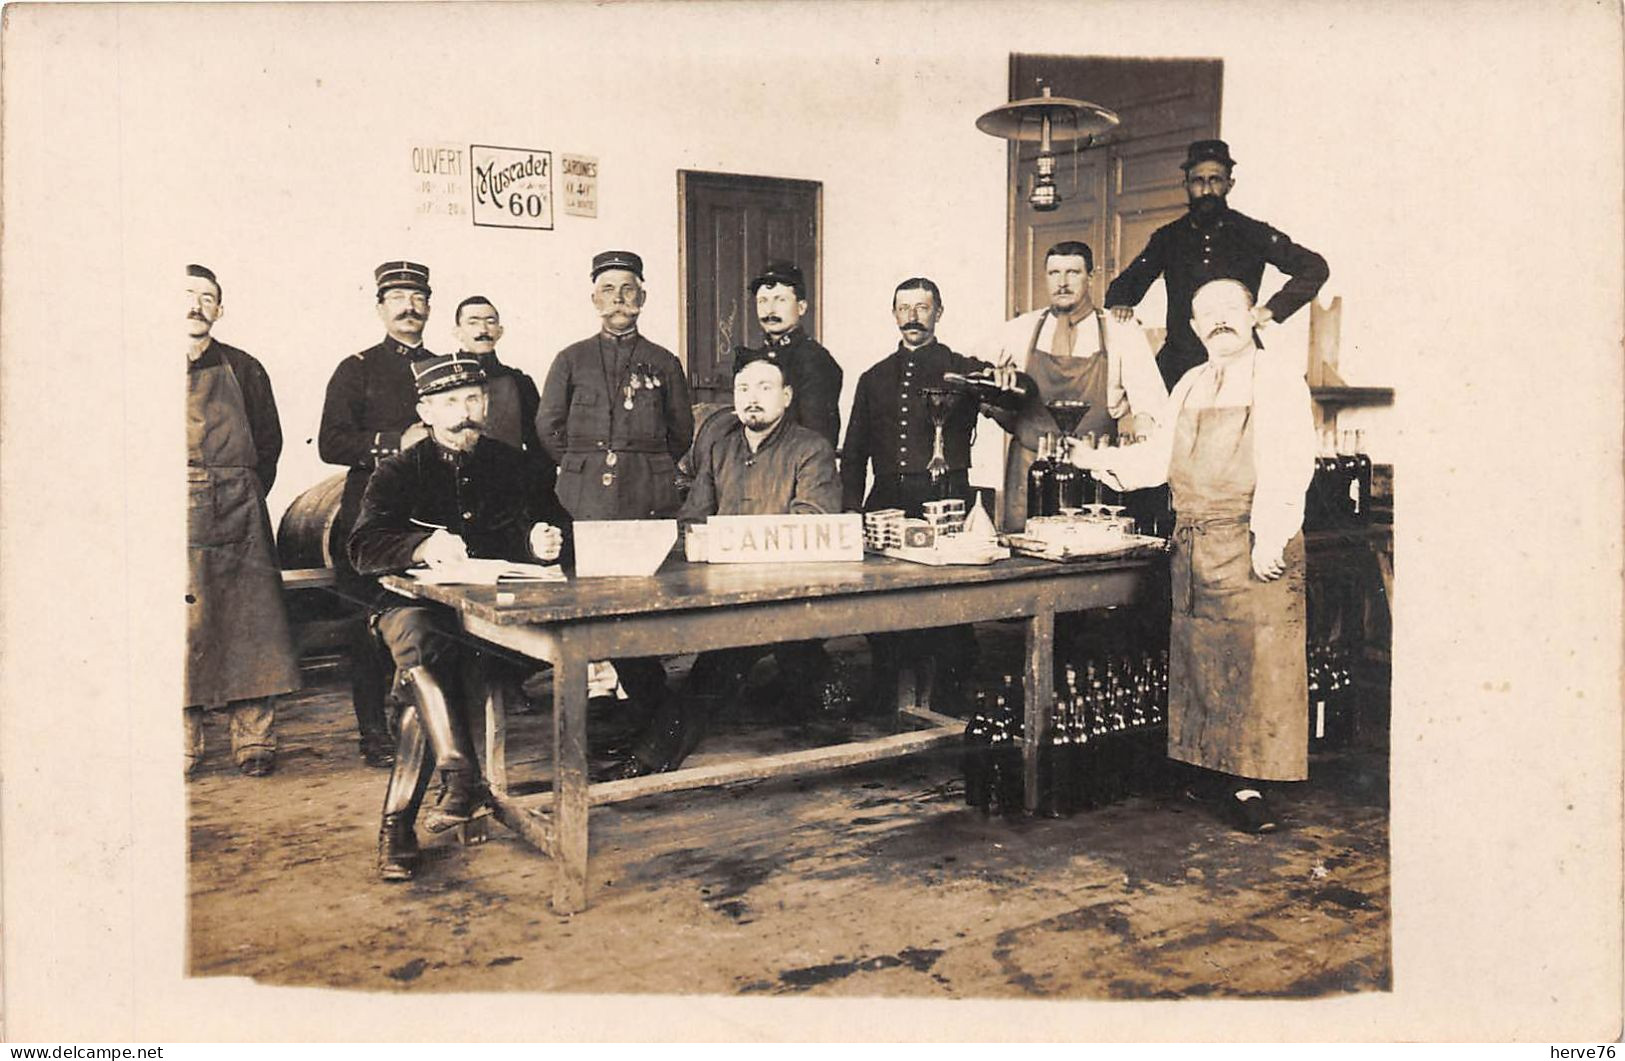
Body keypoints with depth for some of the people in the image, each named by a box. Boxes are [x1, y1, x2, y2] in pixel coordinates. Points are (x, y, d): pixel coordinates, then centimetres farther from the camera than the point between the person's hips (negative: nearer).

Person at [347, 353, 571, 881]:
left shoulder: (512, 465, 15)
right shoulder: (400, 471, 6)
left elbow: (557, 526, 12)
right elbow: (363, 547, -9)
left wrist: (545, 543, -14)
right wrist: (422, 547, -30)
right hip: (414, 603, -1)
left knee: (429, 680, -27)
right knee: (422, 642, -36)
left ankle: (398, 821, -22)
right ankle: (462, 777, -42)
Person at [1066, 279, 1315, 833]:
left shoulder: (1278, 381, -3)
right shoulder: (1190, 385, 17)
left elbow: (1288, 465, -12)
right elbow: (1159, 455, 17)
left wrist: (1268, 538, -21)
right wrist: (1103, 460, 3)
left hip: (1253, 544, -6)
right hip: (1193, 546, 6)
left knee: (1257, 661, -5)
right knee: (1199, 659, 9)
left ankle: (1251, 780, 3)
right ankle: (1219, 771, 21)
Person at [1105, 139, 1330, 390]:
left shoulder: (1253, 234, 8)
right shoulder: (1168, 238, 14)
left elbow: (1315, 268, 6)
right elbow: (1128, 280, 20)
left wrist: (1271, 310, -6)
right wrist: (1120, 305, -5)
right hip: (1178, 364, 2)